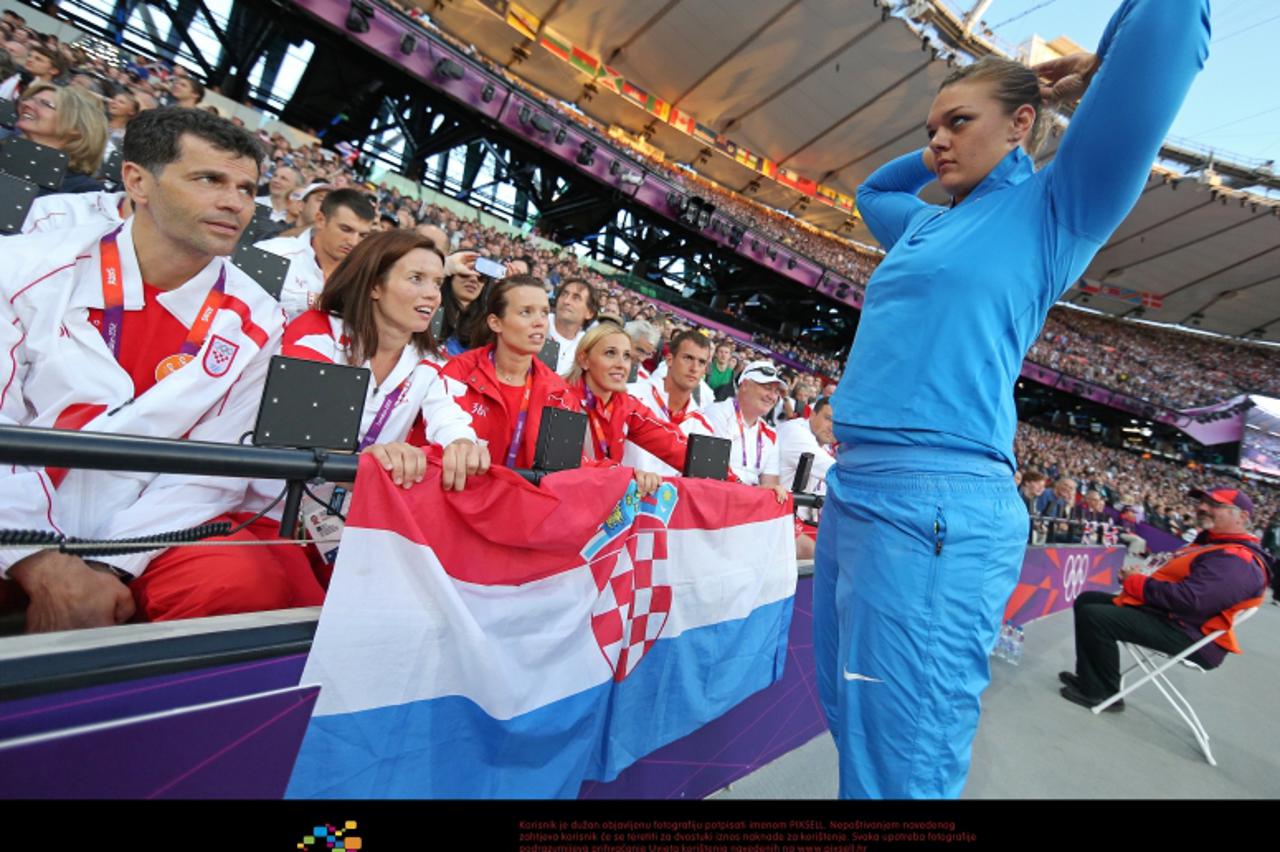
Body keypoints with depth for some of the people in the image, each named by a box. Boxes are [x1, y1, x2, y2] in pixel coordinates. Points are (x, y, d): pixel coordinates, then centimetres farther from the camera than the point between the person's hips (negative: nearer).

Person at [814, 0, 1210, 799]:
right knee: (856, 732, 20)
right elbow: (871, 189, 44)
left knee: (899, 769, 0)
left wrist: (1092, 70, 18)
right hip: (854, 491, 8)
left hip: (934, 506, -8)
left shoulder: (1052, 206, 3)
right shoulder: (928, 225, 24)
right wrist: (949, 148, 32)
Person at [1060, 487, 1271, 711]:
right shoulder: (1211, 543, 16)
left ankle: (1103, 693, -6)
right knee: (1087, 601, 9)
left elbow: (1189, 599, -29)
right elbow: (1170, 579, 20)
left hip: (1186, 634, -11)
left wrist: (1134, 582, -15)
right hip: (1162, 612, 11)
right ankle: (1088, 678, 13)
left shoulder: (1236, 560, -19)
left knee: (1094, 616, -25)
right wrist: (1136, 579, -2)